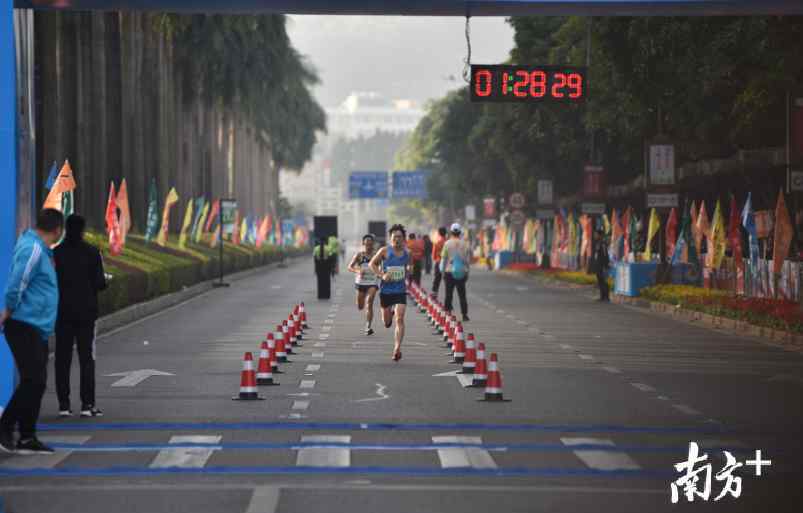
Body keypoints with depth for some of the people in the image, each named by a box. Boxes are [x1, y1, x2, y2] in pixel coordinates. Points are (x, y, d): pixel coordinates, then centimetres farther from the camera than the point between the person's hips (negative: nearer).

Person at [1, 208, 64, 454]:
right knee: (32, 381, -11)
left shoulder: (40, 249, 15)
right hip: (25, 326, -10)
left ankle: (27, 438, 12)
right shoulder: (33, 250, -16)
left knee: (36, 383, 9)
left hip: (37, 328, 10)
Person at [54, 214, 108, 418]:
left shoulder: (56, 253, -2)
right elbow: (99, 283, -8)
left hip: (62, 312, 1)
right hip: (86, 312, -1)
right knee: (86, 357, 3)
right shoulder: (92, 252, -6)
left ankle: (64, 404, 3)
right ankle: (87, 404, -1)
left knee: (62, 359, 6)